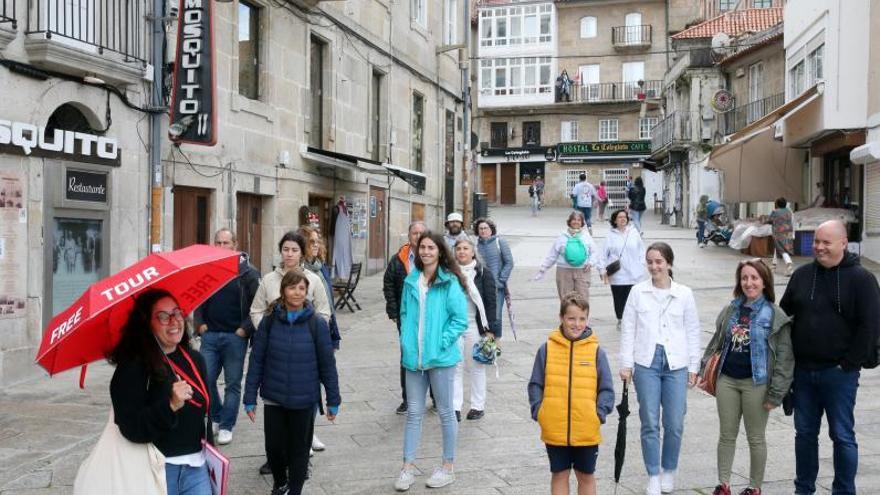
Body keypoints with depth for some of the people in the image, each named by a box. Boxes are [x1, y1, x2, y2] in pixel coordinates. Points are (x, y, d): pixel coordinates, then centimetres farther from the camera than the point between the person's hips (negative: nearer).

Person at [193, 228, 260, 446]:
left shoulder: (248, 272, -3)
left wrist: (245, 329, -12)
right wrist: (200, 323, 3)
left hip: (235, 337, -3)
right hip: (210, 335, 3)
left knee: (233, 383, 4)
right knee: (205, 378, 3)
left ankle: (226, 426, 16)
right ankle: (215, 417, 26)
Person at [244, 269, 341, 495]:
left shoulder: (317, 324, -8)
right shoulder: (270, 321, -4)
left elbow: (327, 364, -3)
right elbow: (256, 360, -1)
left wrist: (333, 400, 0)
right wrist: (250, 397, -1)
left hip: (304, 400, -1)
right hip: (273, 398, 1)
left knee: (299, 449, 9)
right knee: (274, 446, 9)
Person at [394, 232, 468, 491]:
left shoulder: (450, 282, -9)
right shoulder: (411, 281, 6)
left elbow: (460, 319, -10)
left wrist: (441, 344, -14)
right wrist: (405, 341, 3)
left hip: (440, 357, -4)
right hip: (413, 356, 4)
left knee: (445, 412, 10)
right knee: (413, 412, 10)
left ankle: (447, 467, 23)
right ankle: (408, 467, 19)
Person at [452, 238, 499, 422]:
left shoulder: (483, 273, -3)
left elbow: (491, 302, -3)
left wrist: (490, 329, -8)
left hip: (474, 327, -2)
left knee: (476, 367, 8)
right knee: (455, 367, 2)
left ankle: (478, 405, 18)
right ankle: (455, 407, 6)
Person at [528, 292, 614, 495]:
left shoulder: (596, 350, -3)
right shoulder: (547, 349, -1)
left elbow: (606, 389, 1)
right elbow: (535, 385, 5)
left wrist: (600, 413, -12)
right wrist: (538, 411, -6)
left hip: (587, 430, 0)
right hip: (554, 430, 0)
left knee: (586, 475, 16)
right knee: (559, 474, 14)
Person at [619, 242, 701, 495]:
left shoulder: (684, 294, 2)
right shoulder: (638, 292, 1)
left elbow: (692, 331, 6)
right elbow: (628, 329, 3)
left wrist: (693, 367, 4)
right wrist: (626, 364, -1)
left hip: (676, 365, 0)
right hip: (647, 363, 0)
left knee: (675, 424, 3)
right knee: (650, 423, 3)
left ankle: (669, 470, 26)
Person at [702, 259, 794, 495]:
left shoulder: (775, 315, -7)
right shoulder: (731, 310, 7)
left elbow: (785, 358, -8)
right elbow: (716, 344, 16)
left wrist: (775, 393, -11)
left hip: (756, 384, -4)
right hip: (726, 380, 4)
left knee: (756, 438, 10)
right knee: (726, 435, 12)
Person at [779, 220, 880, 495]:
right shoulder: (802, 275, 8)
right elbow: (784, 315, 14)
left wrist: (849, 364, -12)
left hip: (839, 373, -5)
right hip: (803, 371, 5)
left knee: (842, 435, 4)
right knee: (805, 433, 13)